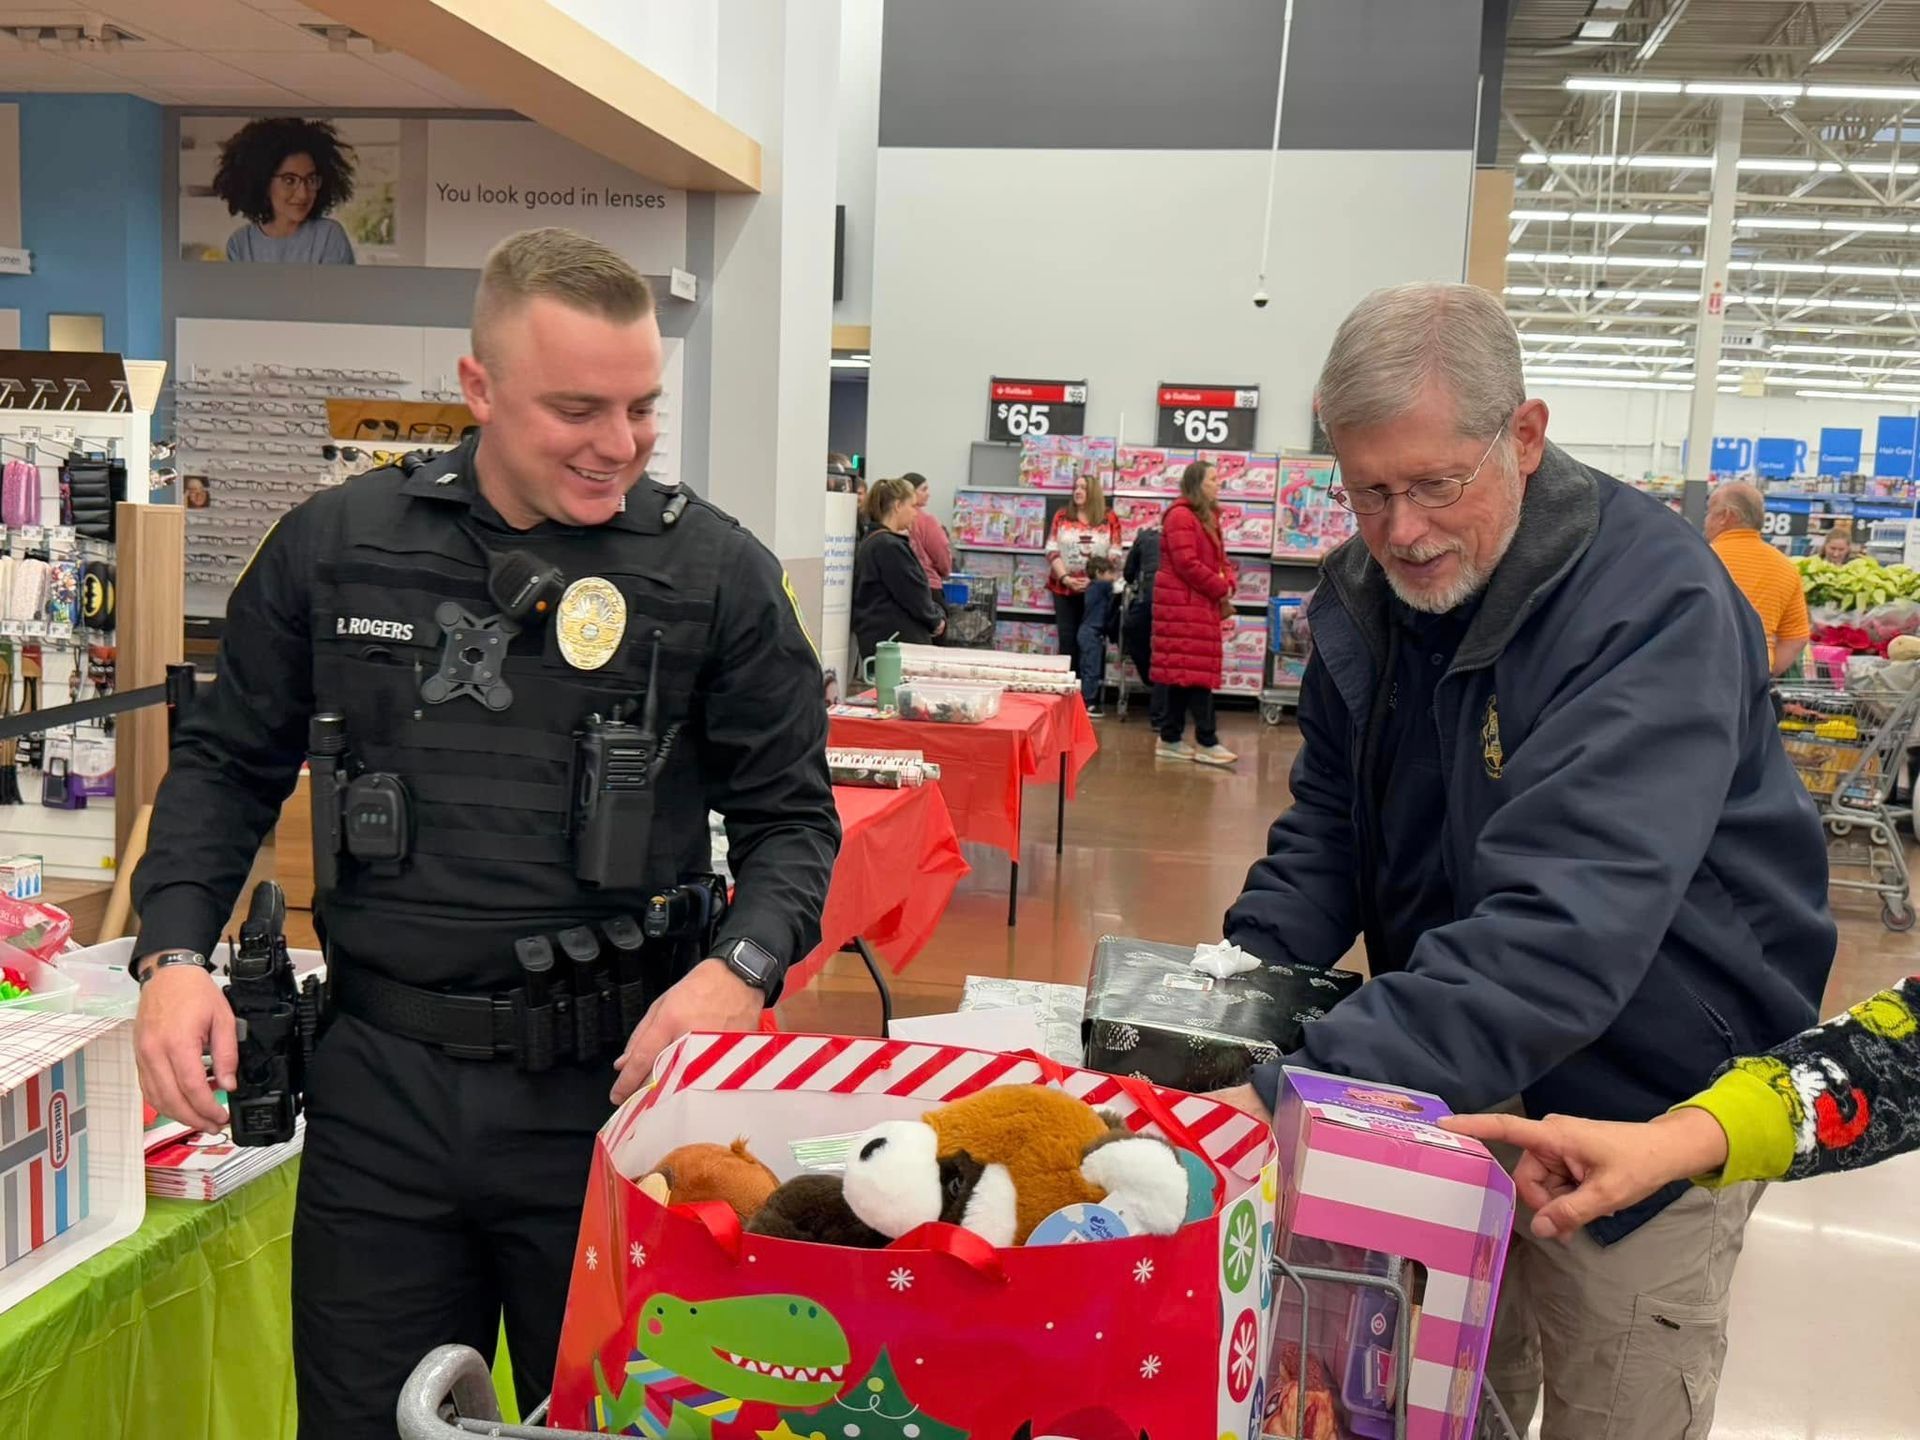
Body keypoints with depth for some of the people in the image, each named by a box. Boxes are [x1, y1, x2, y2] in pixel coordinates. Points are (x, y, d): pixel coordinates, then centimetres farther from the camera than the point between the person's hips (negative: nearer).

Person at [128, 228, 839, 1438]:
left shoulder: (718, 572, -6)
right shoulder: (336, 545, 0)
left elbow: (792, 815, 0)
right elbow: (229, 763, 11)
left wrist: (739, 969, -18)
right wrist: (175, 952, -3)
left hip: (613, 1084, -1)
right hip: (381, 1079, 2)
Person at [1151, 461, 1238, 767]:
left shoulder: (1208, 518, 19)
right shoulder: (1181, 516, -11)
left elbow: (1219, 559, 19)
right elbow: (1187, 564, -18)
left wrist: (1228, 584, -2)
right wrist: (1220, 589, -12)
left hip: (1201, 605, 10)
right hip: (1182, 606, -10)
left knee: (1181, 672, 9)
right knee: (1193, 671, -8)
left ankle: (1170, 739, 13)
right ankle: (1206, 742, -7)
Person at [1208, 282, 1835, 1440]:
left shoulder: (1656, 605, -27)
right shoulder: (1366, 594, -4)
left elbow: (1568, 929, -37)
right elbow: (1329, 833, 3)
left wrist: (1304, 1090, -45)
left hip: (1643, 1104, -5)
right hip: (1457, 1080, 6)